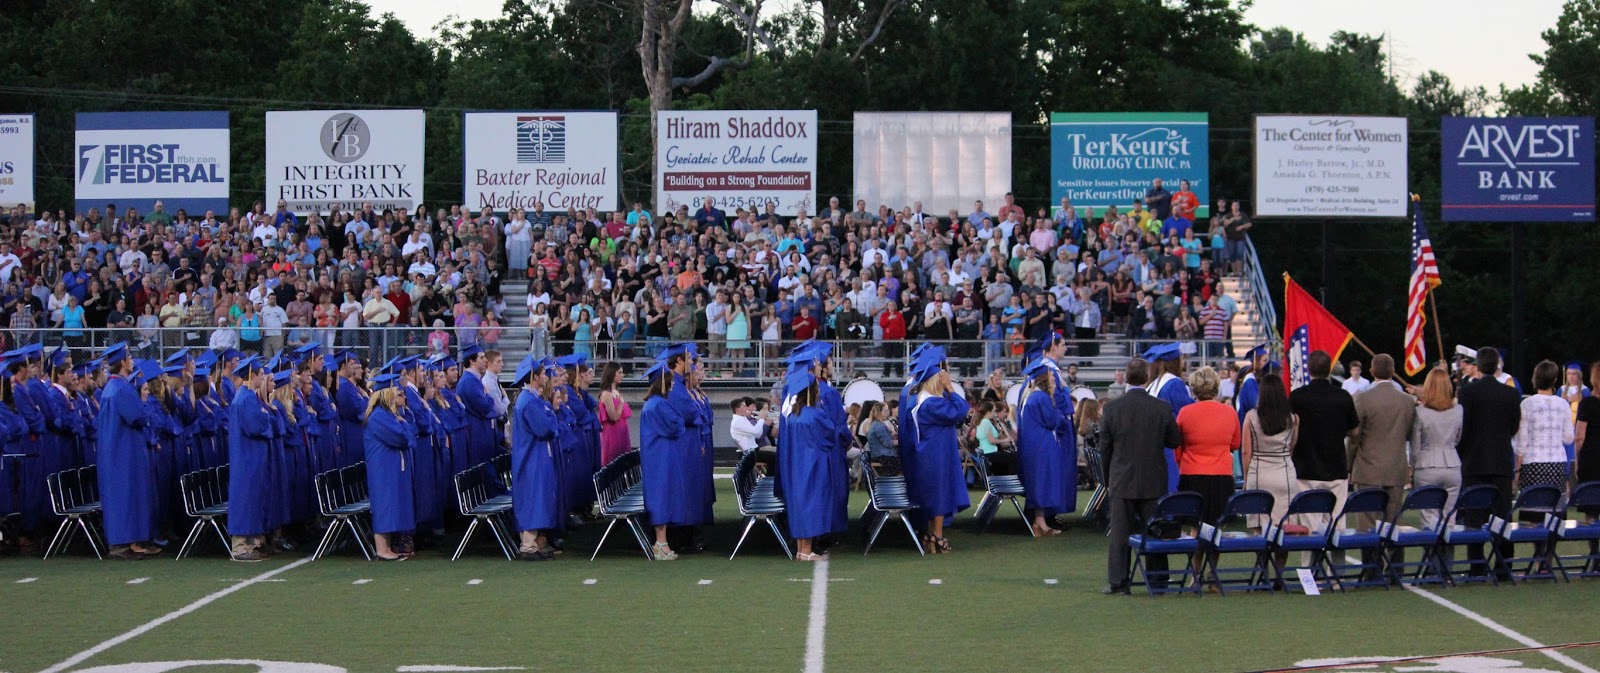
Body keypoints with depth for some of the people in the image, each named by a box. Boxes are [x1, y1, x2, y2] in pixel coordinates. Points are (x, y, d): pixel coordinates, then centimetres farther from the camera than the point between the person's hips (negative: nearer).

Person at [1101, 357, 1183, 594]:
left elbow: (1104, 448, -1)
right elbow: (1175, 441, 2)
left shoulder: (1112, 408, -8)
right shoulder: (1162, 408, -9)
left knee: (1120, 533, 5)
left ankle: (1117, 582, 5)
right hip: (1154, 481, 0)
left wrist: (1108, 479, 11)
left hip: (1121, 480, 0)